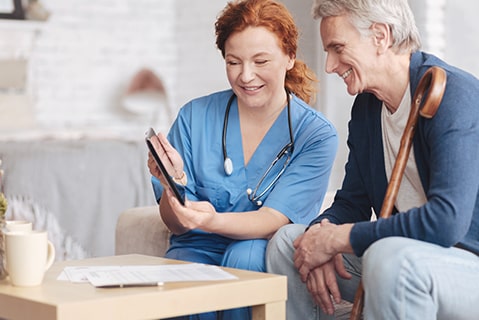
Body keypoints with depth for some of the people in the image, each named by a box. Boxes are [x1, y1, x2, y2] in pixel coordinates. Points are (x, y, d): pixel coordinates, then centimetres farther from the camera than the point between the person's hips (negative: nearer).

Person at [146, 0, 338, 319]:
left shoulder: (318, 135, -5)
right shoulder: (195, 117, 0)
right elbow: (175, 224, -1)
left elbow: (273, 220, -17)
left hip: (266, 264, 1)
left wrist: (212, 221, -37)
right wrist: (172, 185, -25)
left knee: (245, 254, -33)